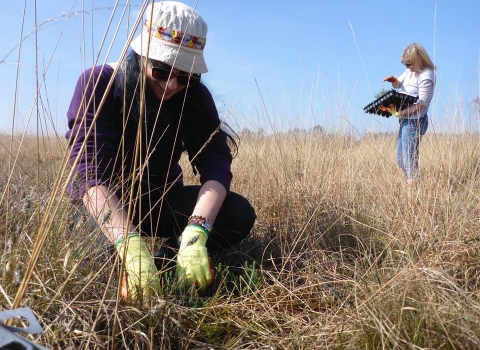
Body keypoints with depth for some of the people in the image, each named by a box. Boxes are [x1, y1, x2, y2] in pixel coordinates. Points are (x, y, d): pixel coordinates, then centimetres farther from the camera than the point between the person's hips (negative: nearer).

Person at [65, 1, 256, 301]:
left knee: (239, 214, -22)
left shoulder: (194, 96, -14)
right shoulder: (98, 83, -23)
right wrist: (130, 243, -50)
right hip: (108, 204, -2)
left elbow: (215, 163, -25)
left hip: (162, 200, 2)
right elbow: (91, 168, -34)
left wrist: (195, 233, -44)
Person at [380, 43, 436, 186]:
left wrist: (398, 112, -26)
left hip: (414, 122, -9)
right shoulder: (410, 71, 6)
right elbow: (398, 84, 21)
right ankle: (412, 184, 23)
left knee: (409, 162, -9)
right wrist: (394, 81, -3)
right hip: (405, 120, 9)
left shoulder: (426, 77, -19)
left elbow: (422, 104, -22)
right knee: (401, 161, 14)